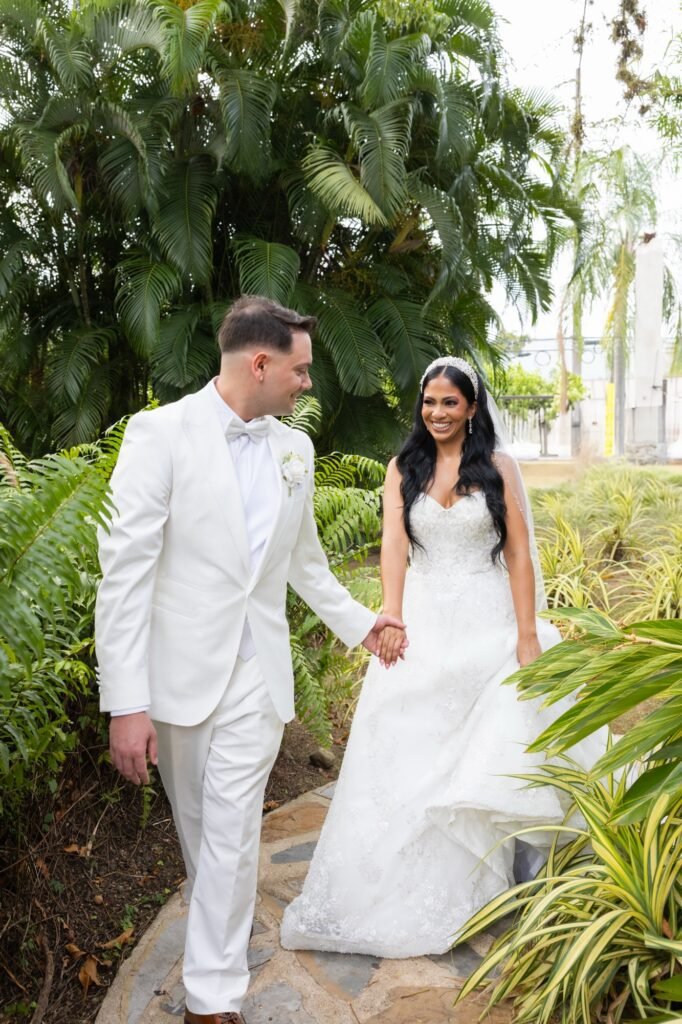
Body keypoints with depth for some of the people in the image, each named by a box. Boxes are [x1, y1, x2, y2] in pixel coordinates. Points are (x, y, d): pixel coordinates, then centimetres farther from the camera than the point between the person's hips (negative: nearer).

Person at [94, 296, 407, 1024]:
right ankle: (217, 934, 40)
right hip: (180, 667, -2)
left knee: (232, 833, 2)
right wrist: (126, 701, -17)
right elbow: (124, 569, -13)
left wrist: (358, 623, 26)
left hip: (257, 672, 3)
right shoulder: (162, 431, -10)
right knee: (196, 828, 14)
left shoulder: (295, 448, 7)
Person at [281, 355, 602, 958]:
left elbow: (518, 554, -1)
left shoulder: (498, 467, 2)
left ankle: (473, 883, 25)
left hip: (486, 624, -1)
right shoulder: (404, 469, 6)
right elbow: (394, 546, -6)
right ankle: (405, 887, 19)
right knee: (408, 757, 4)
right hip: (423, 624, 2)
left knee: (484, 757, 5)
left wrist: (527, 633, -8)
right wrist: (391, 616, -20)